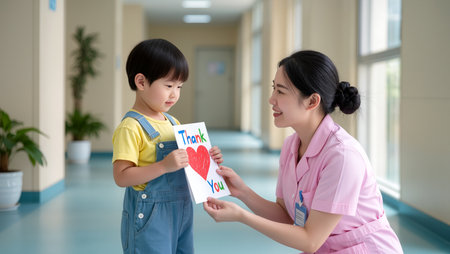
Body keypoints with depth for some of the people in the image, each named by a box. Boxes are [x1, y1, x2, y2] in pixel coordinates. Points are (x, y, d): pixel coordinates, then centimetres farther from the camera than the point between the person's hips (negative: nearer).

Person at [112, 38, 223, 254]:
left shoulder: (173, 123, 11)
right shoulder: (131, 127, -15)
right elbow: (121, 177, -21)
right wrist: (164, 166, -30)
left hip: (181, 211, 8)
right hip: (150, 218, -8)